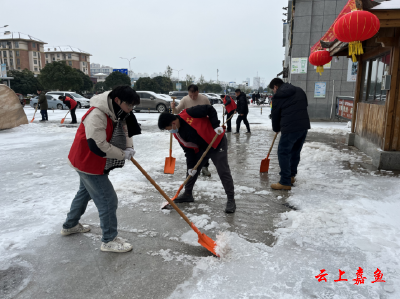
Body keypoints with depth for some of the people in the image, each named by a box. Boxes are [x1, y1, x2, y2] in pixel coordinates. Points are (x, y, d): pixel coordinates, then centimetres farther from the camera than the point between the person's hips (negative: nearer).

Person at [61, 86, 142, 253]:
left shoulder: (117, 113, -1)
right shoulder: (96, 115, -30)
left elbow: (124, 131, 10)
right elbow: (98, 146, -34)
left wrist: (129, 147, -11)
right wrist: (123, 154, -24)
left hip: (88, 162, 11)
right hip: (88, 164, -11)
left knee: (85, 192, 27)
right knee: (108, 200, -5)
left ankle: (70, 225, 49)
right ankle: (109, 240, 10)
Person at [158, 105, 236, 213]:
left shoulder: (188, 114, -24)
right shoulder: (177, 134, -1)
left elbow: (210, 109, -18)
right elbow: (188, 150, 1)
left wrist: (216, 125, -24)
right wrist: (191, 166, -5)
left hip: (217, 142, -8)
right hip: (201, 148, 8)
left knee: (223, 172, -10)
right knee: (192, 170, 11)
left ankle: (231, 201, 0)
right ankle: (188, 194, 30)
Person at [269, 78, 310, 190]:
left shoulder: (277, 96, 1)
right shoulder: (299, 90, 19)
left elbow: (275, 115, 7)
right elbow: (305, 105, 21)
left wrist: (276, 129, 23)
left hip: (290, 128, -7)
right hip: (305, 126, 7)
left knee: (283, 152, 2)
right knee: (295, 151, 20)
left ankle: (285, 182, 3)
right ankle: (291, 176, 31)